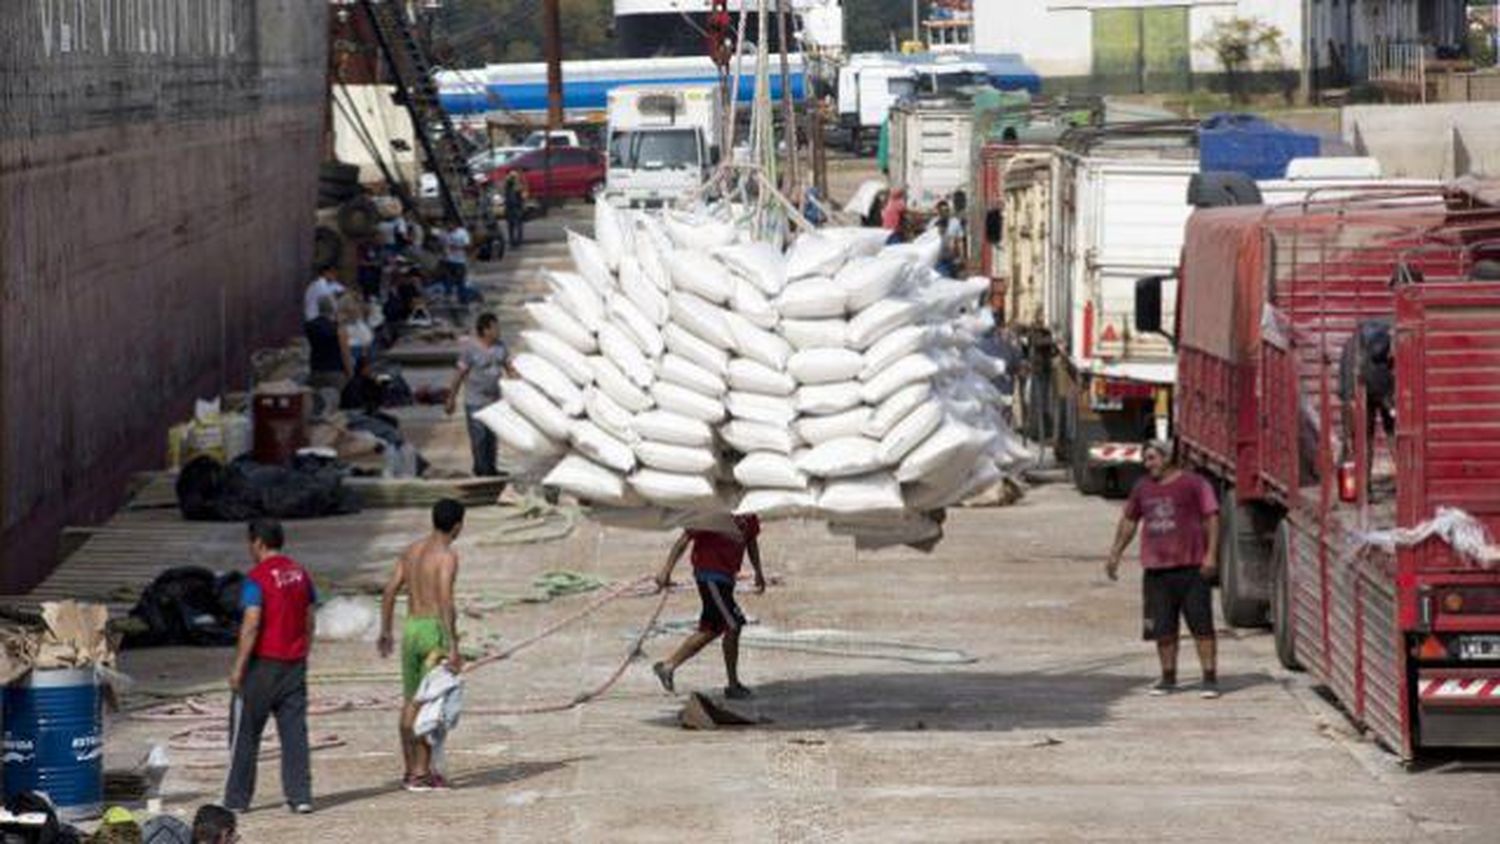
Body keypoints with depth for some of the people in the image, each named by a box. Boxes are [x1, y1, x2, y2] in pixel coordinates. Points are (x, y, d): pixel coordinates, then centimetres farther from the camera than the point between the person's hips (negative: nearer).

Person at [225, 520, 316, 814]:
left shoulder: (257, 579, -13)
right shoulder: (300, 574, 8)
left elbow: (251, 626, -18)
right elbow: (309, 621, 13)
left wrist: (238, 668, -14)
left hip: (263, 664, -6)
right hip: (295, 664, 6)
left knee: (244, 733, 4)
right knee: (294, 731, 7)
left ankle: (236, 799, 8)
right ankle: (300, 796, 2)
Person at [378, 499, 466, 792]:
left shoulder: (411, 550, 11)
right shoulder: (447, 556, -13)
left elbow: (390, 591, 12)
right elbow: (445, 601, -22)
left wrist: (385, 632, 20)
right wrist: (453, 646, -23)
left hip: (410, 627, 7)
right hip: (435, 629, -7)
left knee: (411, 702, 15)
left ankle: (410, 770, 19)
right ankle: (421, 773, -4)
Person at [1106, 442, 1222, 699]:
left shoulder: (1193, 484, -2)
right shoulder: (1143, 489, 14)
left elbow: (1212, 518, -5)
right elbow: (1129, 521, 23)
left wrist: (1211, 554, -13)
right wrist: (1115, 555, 19)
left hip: (1191, 568, -5)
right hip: (1157, 569, 5)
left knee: (1201, 624, -4)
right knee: (1162, 628, 7)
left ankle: (1210, 678, -2)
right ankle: (1168, 678, 17)